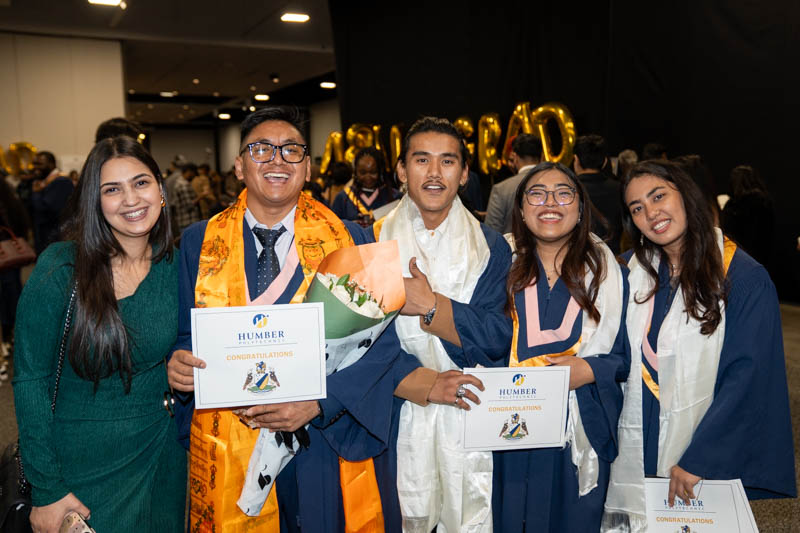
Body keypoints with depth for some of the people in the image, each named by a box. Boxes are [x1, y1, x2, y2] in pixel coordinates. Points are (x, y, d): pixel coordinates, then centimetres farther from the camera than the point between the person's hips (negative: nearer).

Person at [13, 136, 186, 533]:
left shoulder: (175, 266, -5)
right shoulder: (61, 267, -15)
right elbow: (30, 380, -13)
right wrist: (46, 490, -13)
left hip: (160, 456, 3)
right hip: (82, 464, -3)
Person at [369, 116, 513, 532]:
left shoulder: (490, 246, 3)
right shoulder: (373, 240, 2)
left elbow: (499, 340, -8)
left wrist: (430, 305, -18)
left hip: (470, 417, 1)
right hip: (394, 415, 0)